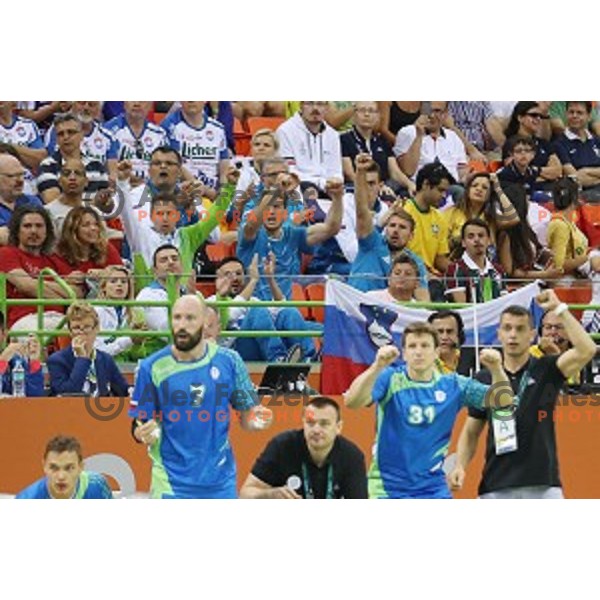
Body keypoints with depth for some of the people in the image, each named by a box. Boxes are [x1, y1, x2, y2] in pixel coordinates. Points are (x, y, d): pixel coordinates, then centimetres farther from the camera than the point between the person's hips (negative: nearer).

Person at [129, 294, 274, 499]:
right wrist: (144, 434, -22)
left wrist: (257, 422, -15)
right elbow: (138, 426, 1)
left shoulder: (229, 361, -1)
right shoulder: (151, 367, -5)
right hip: (171, 484, -2)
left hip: (221, 481, 2)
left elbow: (246, 416, 7)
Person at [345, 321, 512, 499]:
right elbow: (352, 401, -25)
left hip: (433, 489, 3)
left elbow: (502, 400, -4)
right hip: (388, 489, -2)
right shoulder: (389, 379, -8)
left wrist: (496, 369, -26)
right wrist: (377, 367, -43)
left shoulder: (453, 385, 1)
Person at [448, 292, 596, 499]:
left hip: (543, 486, -2)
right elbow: (471, 432, 13)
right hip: (496, 488, 2)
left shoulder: (546, 370, 2)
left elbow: (586, 350, -16)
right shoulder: (484, 379, 8)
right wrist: (460, 466, -4)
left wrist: (559, 308, -15)